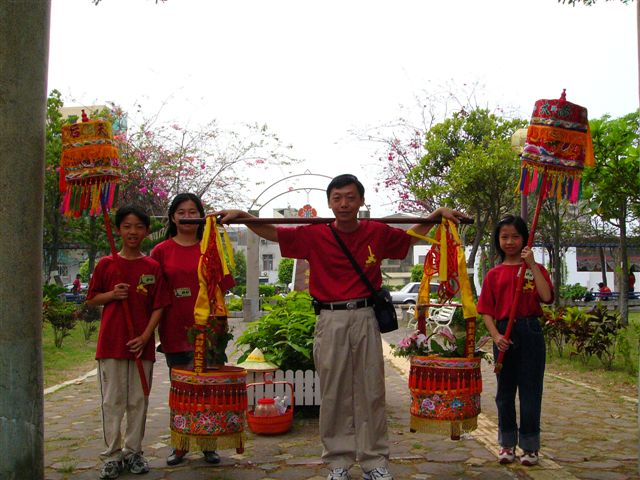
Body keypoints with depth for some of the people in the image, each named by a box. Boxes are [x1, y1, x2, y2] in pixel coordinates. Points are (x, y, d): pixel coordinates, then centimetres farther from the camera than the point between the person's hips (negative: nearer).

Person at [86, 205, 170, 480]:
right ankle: (112, 456, 12)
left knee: (138, 401, 8)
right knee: (112, 401, 3)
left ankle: (133, 452, 20)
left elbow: (158, 306, 1)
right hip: (111, 343, 0)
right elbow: (91, 300, 10)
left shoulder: (153, 267, 2)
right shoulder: (106, 264, 3)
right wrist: (111, 295, -10)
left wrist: (145, 337, -10)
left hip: (142, 344, 1)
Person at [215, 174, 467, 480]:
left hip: (365, 319, 1)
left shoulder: (377, 233, 3)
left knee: (371, 391, 7)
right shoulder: (315, 235, -1)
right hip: (330, 320, -1)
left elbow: (411, 238, 19)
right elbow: (273, 233, 3)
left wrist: (436, 215, 7)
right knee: (334, 394, 6)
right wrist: (242, 216, -9)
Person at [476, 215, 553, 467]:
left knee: (530, 389, 2)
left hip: (530, 332, -2)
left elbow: (546, 297, -15)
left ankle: (530, 446, 14)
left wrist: (532, 265, -16)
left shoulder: (535, 269, 3)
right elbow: (486, 311, 5)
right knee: (505, 390, 10)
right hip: (504, 334, 2)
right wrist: (496, 336, -10)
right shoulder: (494, 274, 7)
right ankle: (507, 444, 21)